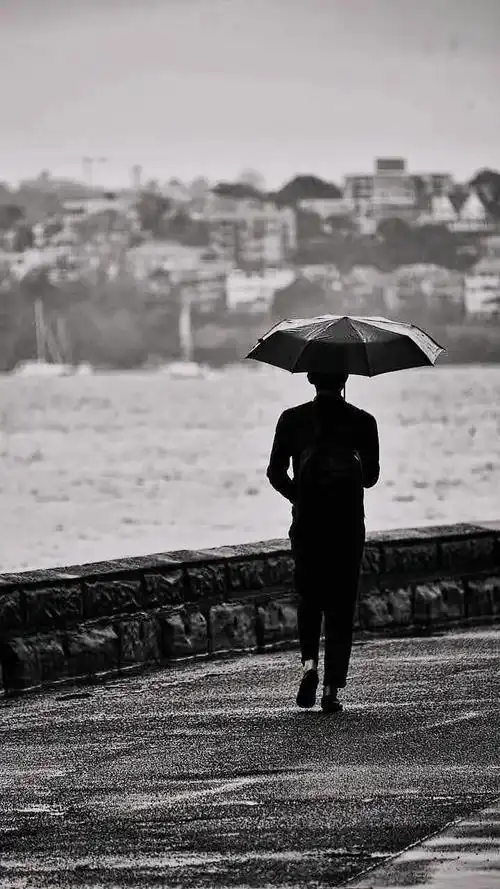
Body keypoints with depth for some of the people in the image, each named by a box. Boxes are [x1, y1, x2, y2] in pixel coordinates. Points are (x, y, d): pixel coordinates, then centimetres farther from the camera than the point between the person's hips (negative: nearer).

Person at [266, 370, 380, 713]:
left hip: (306, 524, 1)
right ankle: (332, 688, 0)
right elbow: (371, 476, -1)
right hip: (348, 526, -1)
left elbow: (276, 473, -2)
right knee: (341, 606, 6)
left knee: (309, 598, 18)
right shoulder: (363, 422, -4)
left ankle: (309, 663, -5)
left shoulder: (292, 419, -2)